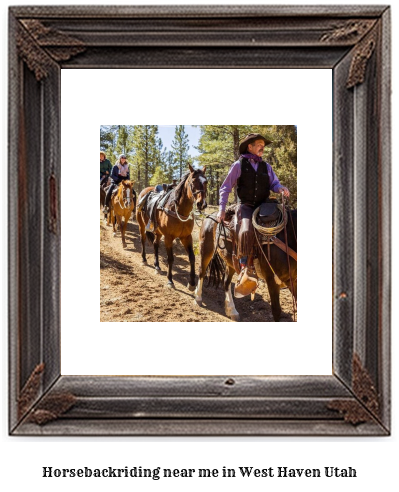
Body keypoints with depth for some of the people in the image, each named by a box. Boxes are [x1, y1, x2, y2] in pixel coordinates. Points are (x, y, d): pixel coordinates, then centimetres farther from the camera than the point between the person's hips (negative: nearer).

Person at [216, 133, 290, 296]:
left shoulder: (266, 167, 16)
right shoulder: (239, 165, 3)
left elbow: (274, 184, 16)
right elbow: (225, 187, 3)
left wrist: (281, 189, -9)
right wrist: (221, 209, -6)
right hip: (246, 206, -4)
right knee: (246, 231, -31)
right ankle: (246, 270, -27)